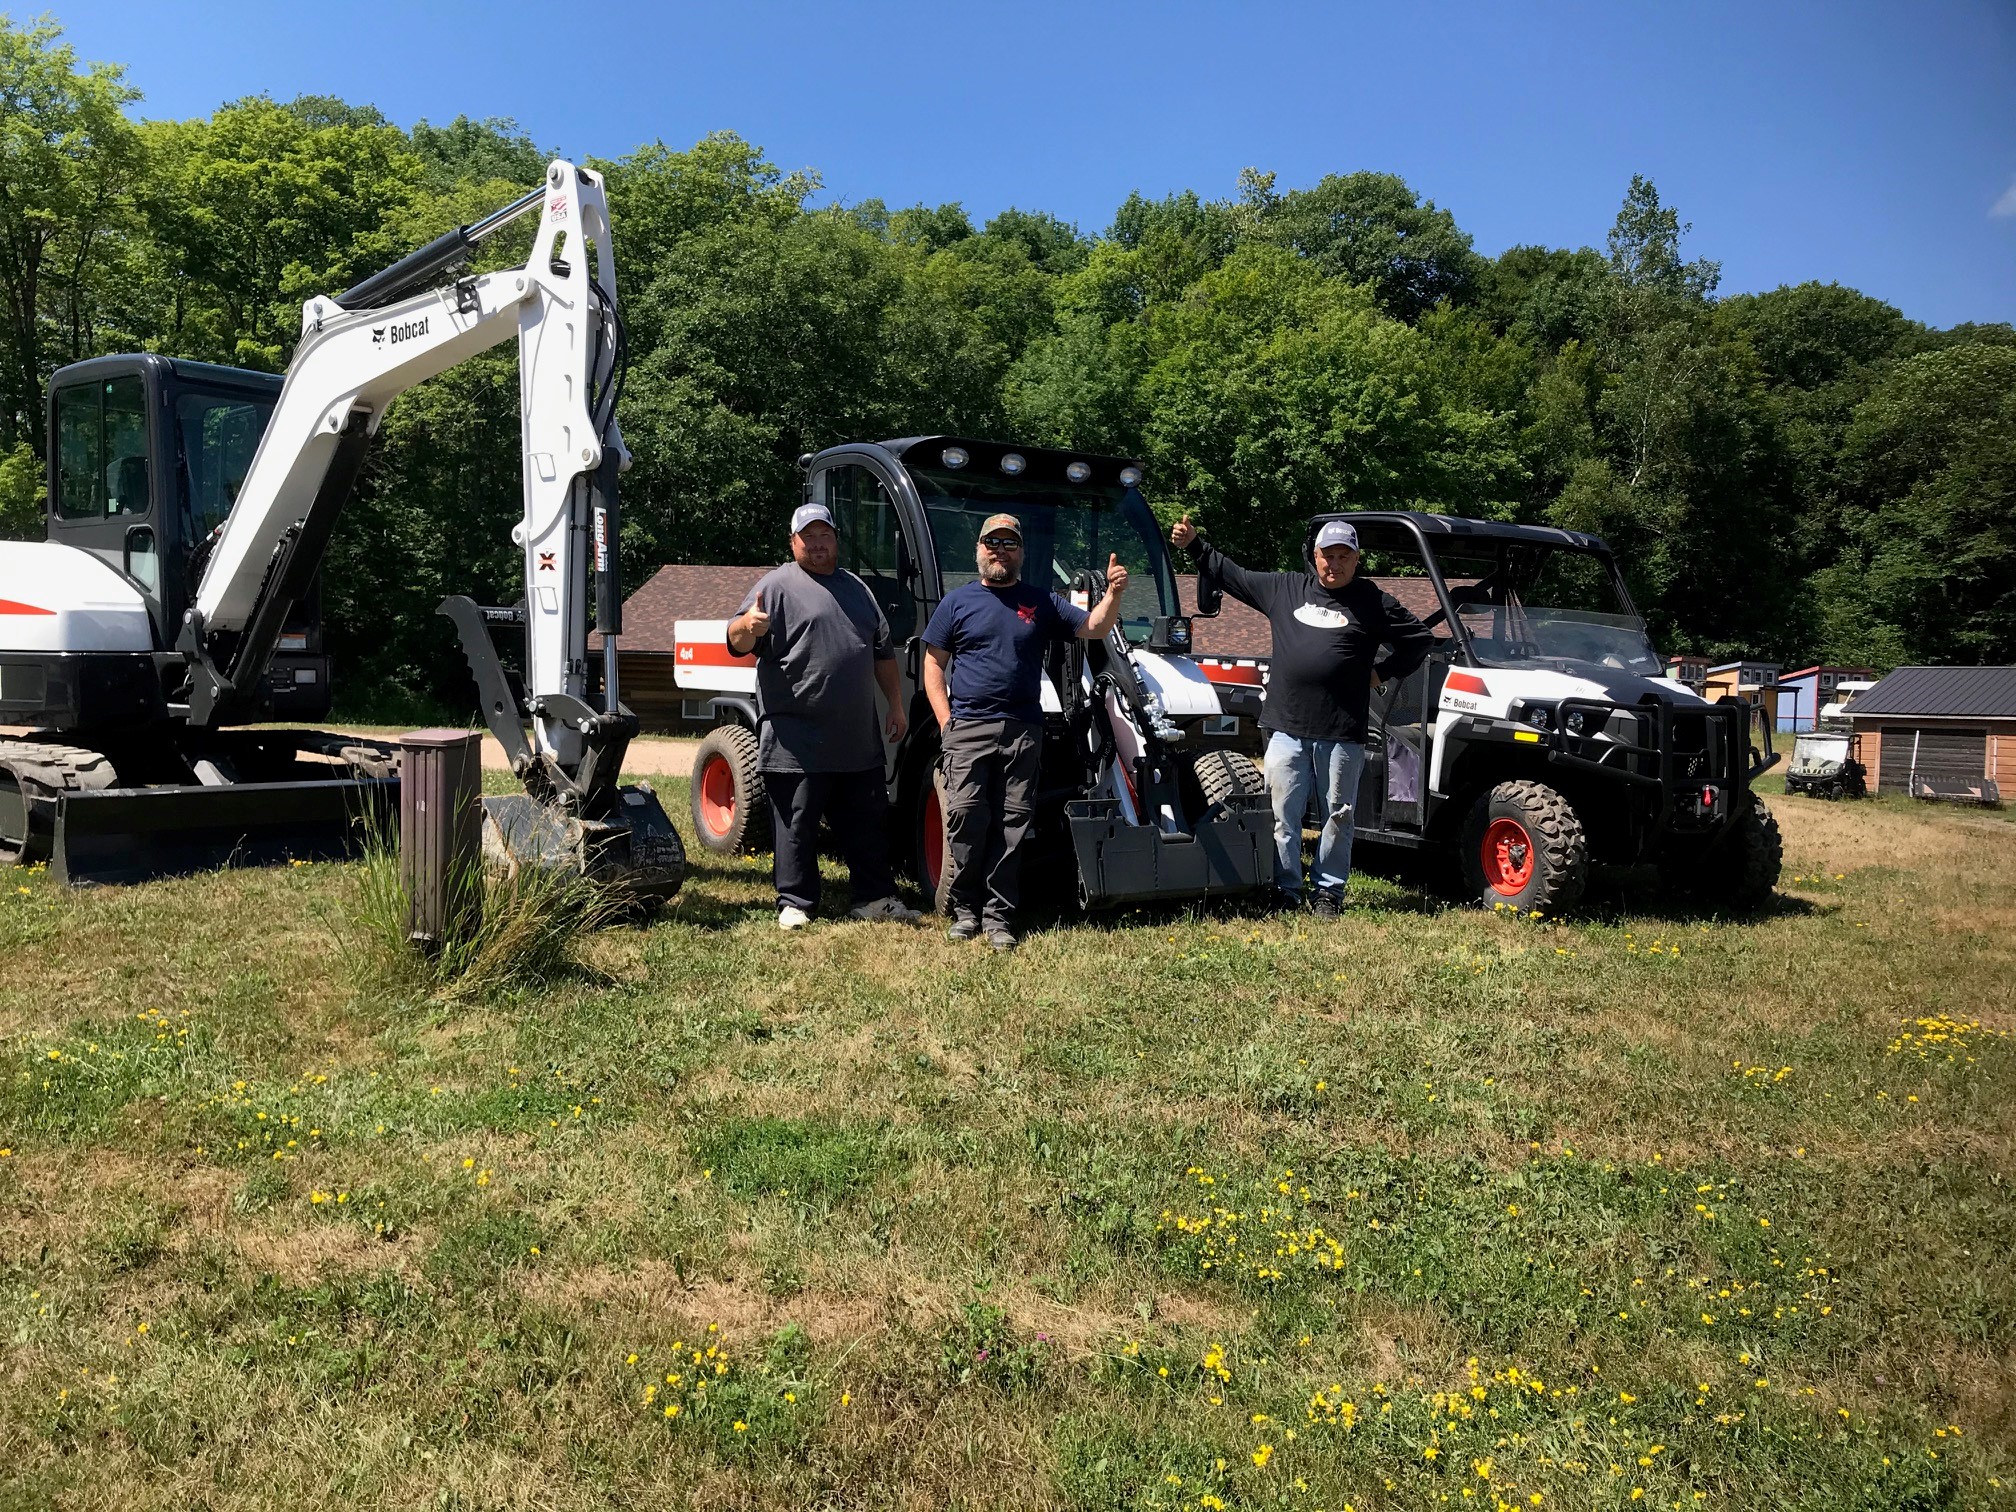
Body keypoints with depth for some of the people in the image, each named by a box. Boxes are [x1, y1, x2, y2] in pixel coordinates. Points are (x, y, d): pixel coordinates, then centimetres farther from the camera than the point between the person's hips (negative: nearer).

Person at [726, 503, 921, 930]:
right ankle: (795, 903, 11)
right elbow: (738, 642, -13)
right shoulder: (778, 585, -2)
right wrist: (747, 626, -36)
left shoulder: (857, 588, 18)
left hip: (858, 738, 6)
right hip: (797, 741, -6)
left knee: (868, 822, 12)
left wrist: (896, 705, 19)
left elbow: (882, 652, 23)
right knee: (797, 825, 1)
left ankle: (875, 898, 22)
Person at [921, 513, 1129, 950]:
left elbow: (1094, 627, 9)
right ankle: (965, 909, 8)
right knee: (966, 818, -7)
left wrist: (1113, 594, -11)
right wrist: (945, 720, -3)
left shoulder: (1042, 603, 13)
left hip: (1023, 732, 2)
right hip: (968, 729, -1)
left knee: (1012, 825, 1)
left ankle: (998, 915, 8)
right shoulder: (957, 602, 10)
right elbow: (933, 663, 9)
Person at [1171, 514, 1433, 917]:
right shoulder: (1284, 588, 12)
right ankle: (1285, 891, 10)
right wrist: (1195, 545, 17)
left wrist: (1382, 673, 4)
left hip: (1342, 732, -1)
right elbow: (1232, 574, 21)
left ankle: (1329, 891, 19)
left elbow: (1420, 640, 11)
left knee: (1338, 816, 6)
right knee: (1282, 815, 1)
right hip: (1286, 728, 2)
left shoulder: (1373, 602, 5)